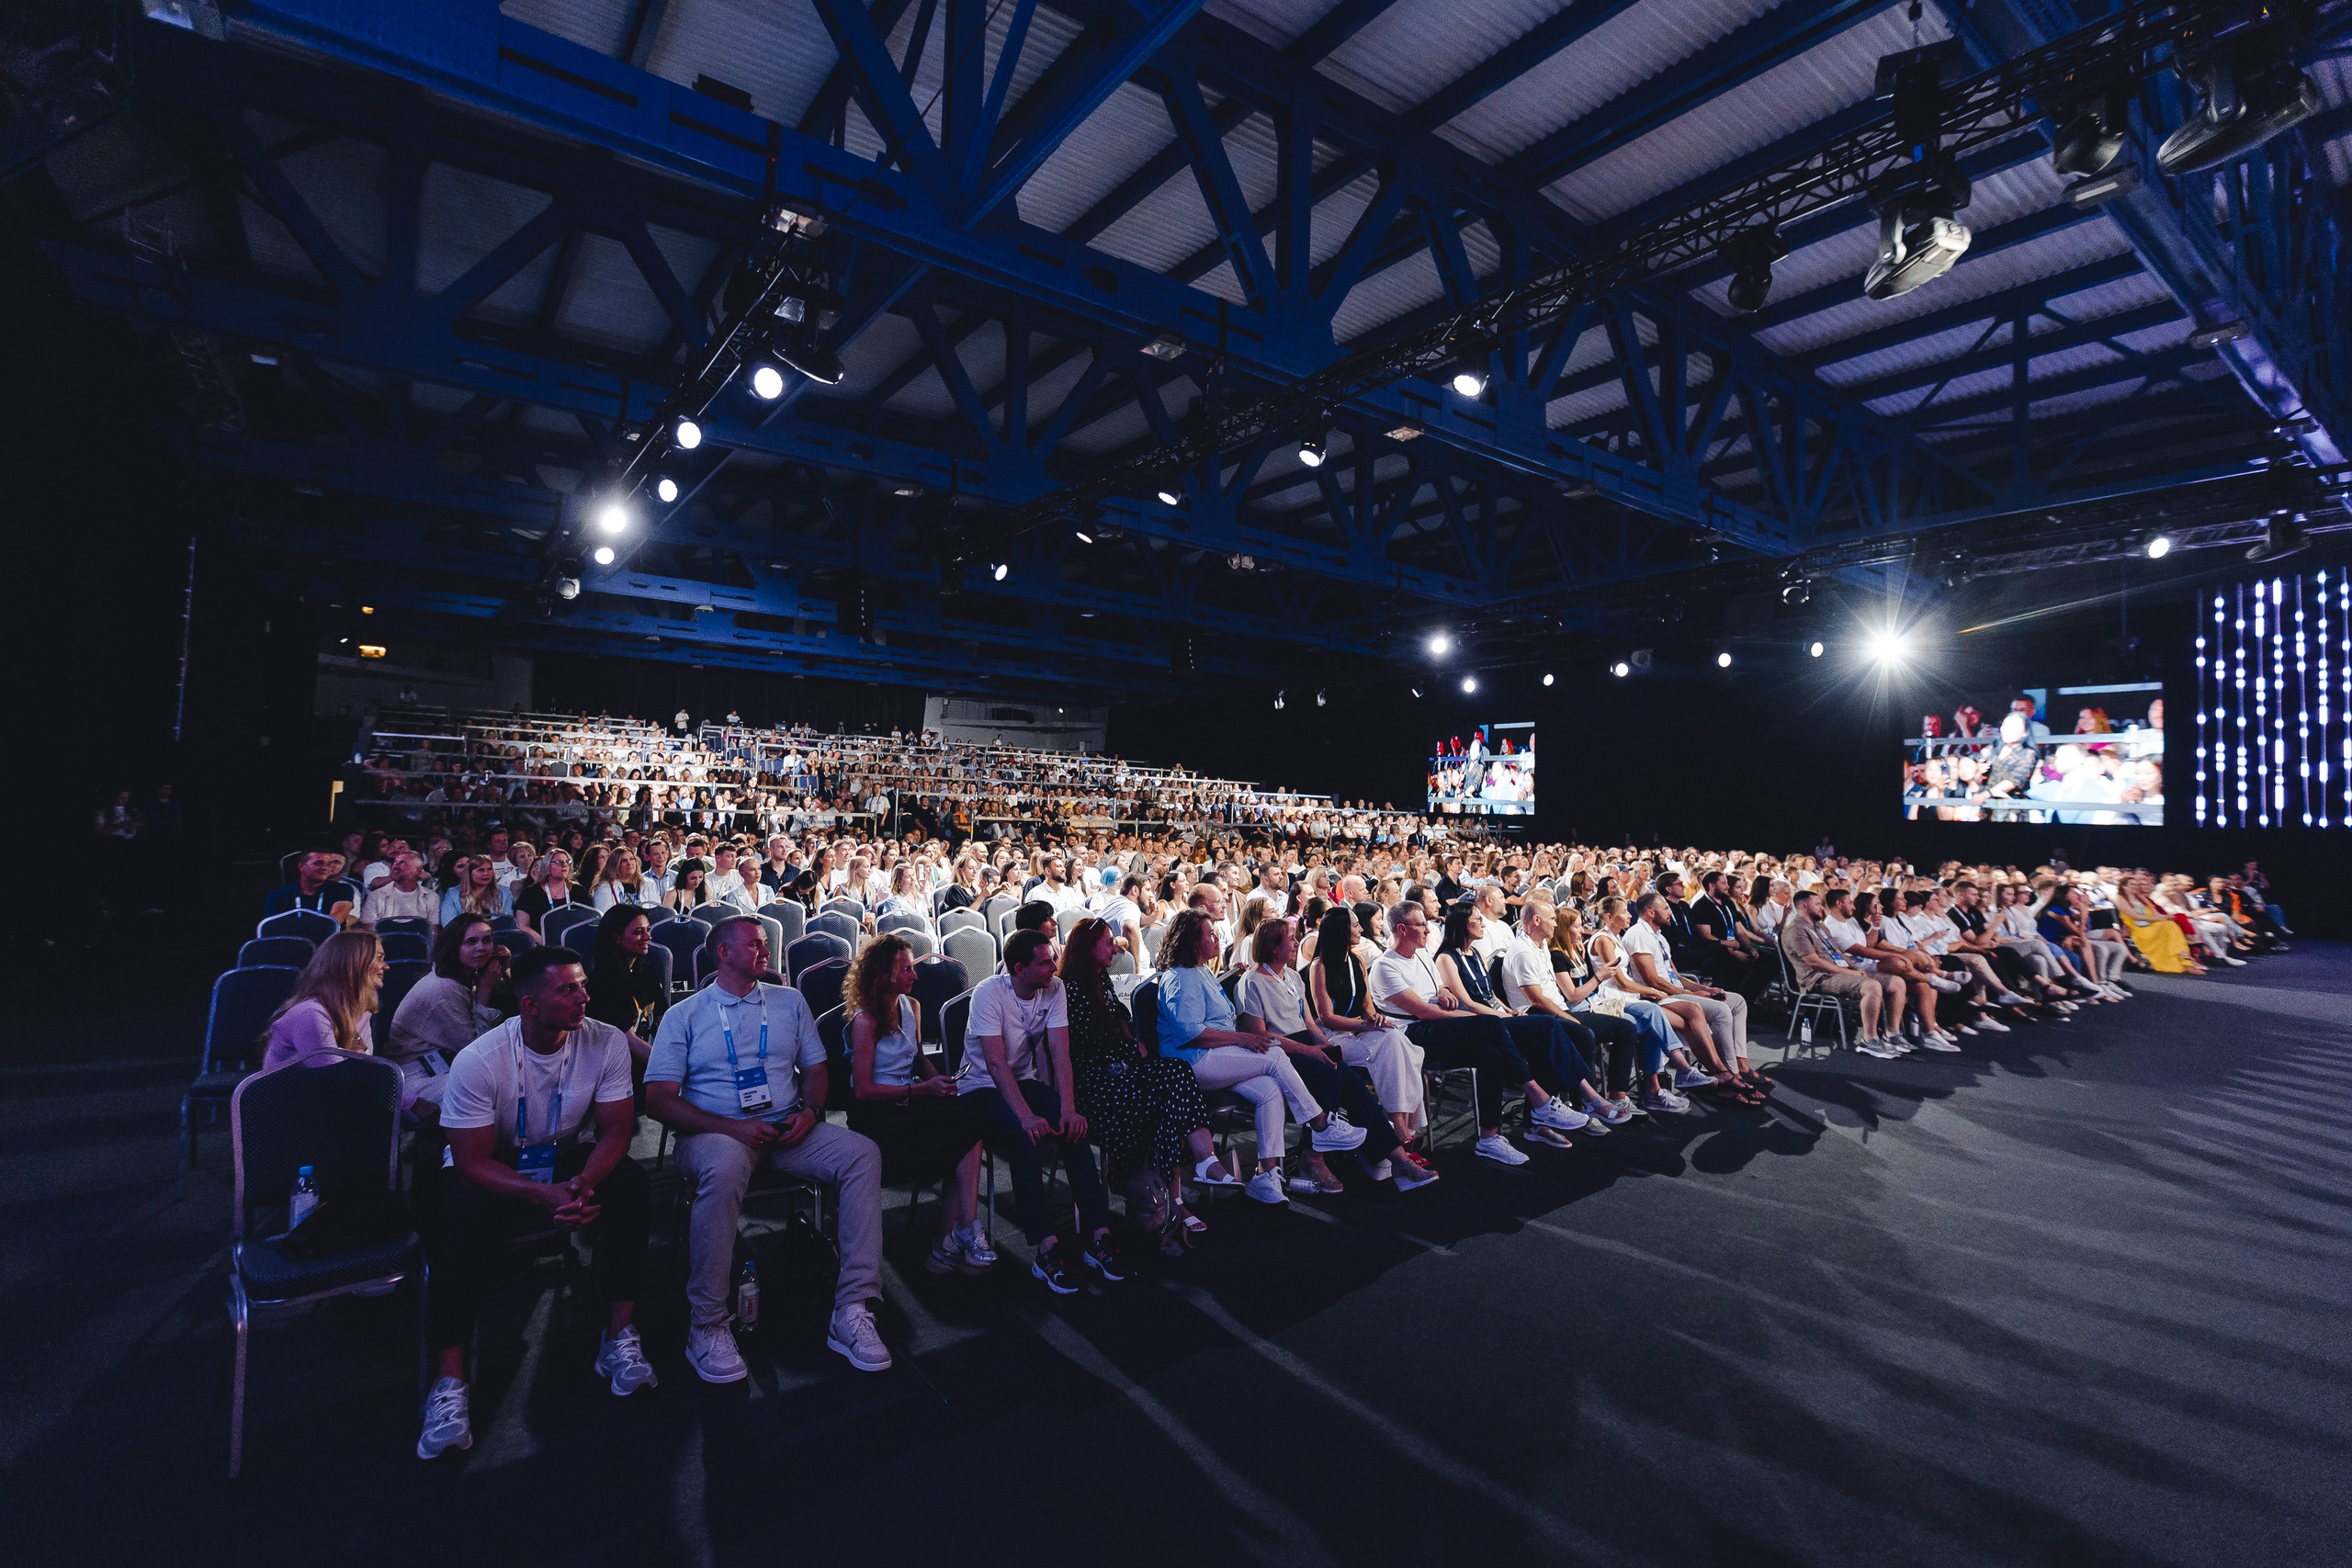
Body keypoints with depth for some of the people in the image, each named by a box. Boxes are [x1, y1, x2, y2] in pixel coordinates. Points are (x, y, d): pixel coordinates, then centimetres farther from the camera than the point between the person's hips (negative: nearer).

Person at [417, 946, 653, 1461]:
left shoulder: (607, 1043, -18)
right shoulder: (478, 1061, -23)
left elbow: (615, 1131, -13)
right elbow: (474, 1162, -21)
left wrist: (583, 1182, -34)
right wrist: (544, 1195, -37)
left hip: (569, 1160, 2)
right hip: (495, 1171, -1)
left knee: (630, 1183, -26)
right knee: (467, 1222, -33)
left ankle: (619, 1338, -16)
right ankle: (450, 1382, -19)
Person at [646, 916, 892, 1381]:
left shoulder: (789, 1002, 16)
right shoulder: (684, 1016, 6)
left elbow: (815, 1068, 18)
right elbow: (658, 1099, -2)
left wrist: (810, 1111, -6)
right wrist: (733, 1128, -15)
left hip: (788, 1129, 4)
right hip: (715, 1132, -3)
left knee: (863, 1153, -23)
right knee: (724, 1168, -39)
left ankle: (852, 1309, -23)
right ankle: (706, 1326, -24)